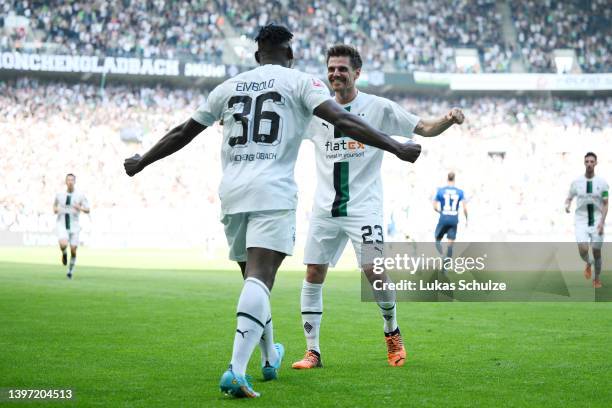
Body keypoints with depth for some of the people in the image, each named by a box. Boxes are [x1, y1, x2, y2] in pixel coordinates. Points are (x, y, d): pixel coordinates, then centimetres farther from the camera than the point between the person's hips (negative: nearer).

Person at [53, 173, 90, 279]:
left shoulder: (80, 196, -1)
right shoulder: (59, 195, 4)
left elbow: (87, 210, 2)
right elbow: (55, 205, 20)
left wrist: (80, 208, -18)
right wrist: (55, 209, -3)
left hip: (74, 226, 0)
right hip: (62, 225, 0)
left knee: (73, 250, 0)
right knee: (63, 245, -26)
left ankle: (70, 271, 21)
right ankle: (64, 254, 11)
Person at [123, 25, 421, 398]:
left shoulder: (229, 87, 19)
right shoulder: (300, 82, 7)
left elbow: (183, 133, 25)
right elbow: (343, 121, -7)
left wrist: (141, 162, 39)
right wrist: (396, 148, -7)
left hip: (232, 191, 5)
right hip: (273, 192, -5)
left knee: (256, 278, 20)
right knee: (259, 279, -15)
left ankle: (270, 357, 36)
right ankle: (236, 370, -30)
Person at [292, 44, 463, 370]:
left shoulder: (379, 108, -1)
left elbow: (426, 129, 0)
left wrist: (449, 120, -20)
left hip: (363, 206, -4)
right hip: (324, 208, 4)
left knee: (374, 270, -15)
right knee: (313, 275, 0)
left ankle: (392, 332, 12)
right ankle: (312, 351, 9)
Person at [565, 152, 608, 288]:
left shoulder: (602, 183, -2)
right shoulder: (576, 182, 0)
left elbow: (605, 204, 0)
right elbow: (569, 198, 11)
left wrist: (602, 221, -11)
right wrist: (567, 205, -13)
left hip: (596, 222, 0)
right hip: (581, 221, 0)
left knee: (597, 252, 5)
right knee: (583, 250, -19)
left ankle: (597, 278, 27)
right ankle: (589, 263, 17)